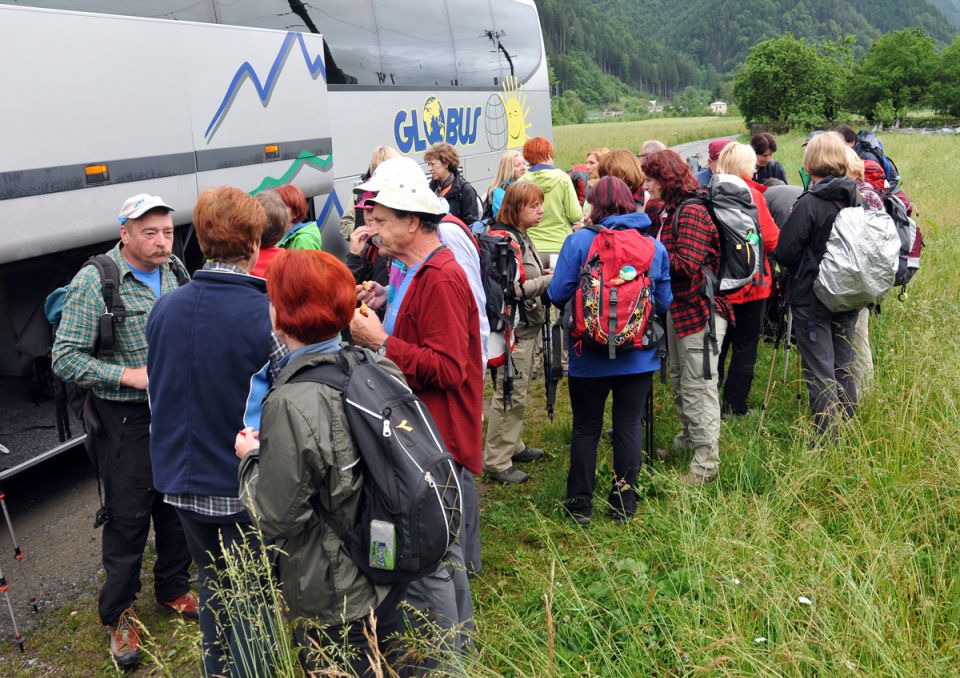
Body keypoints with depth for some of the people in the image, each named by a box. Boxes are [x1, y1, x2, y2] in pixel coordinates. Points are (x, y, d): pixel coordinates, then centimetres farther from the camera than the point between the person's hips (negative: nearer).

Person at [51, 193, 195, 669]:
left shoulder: (174, 272, 2)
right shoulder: (94, 282, -15)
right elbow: (65, 360, -15)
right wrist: (131, 375, -22)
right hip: (125, 419, -5)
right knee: (128, 517, 4)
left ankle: (173, 590, 37)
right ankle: (118, 615, 22)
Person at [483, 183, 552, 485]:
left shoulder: (521, 236, 12)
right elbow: (511, 289, -25)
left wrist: (543, 275, 5)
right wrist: (548, 280, -21)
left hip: (527, 326, 10)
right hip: (514, 329, -10)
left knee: (518, 392, 20)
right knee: (510, 395, -2)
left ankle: (512, 445, 35)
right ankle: (496, 461, 8)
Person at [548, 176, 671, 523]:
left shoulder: (579, 240, -12)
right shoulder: (654, 245, -2)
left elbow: (557, 295, -13)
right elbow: (665, 302, 2)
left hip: (589, 355, -2)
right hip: (639, 356, 2)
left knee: (585, 428, 11)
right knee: (630, 425, 12)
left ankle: (580, 505, 19)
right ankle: (624, 501, 21)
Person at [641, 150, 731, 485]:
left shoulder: (691, 212, -18)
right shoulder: (671, 209, 13)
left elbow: (685, 264, -26)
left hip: (700, 310, -10)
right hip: (678, 307, 10)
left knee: (698, 387, -5)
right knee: (679, 381, 23)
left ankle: (706, 464, 3)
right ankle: (687, 439, 41)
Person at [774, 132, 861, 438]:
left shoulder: (809, 204, -20)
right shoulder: (858, 199, -1)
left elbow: (785, 252, -16)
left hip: (812, 298, -6)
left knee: (820, 370, 1)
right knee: (843, 366, 18)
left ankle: (827, 438, 4)